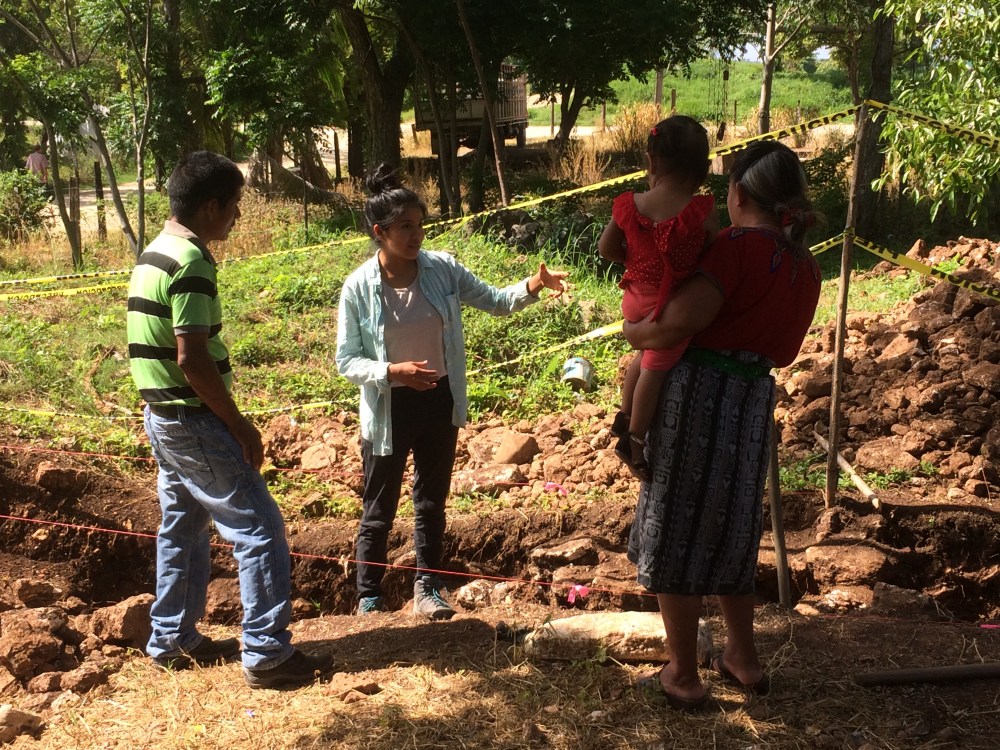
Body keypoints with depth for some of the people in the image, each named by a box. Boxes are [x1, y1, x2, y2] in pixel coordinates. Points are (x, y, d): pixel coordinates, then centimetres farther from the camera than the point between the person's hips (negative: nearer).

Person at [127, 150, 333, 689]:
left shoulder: (153, 254, 11)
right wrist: (239, 425, -15)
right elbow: (192, 358, -24)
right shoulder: (190, 262, -20)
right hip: (194, 420, -10)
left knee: (182, 527, 19)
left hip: (162, 416, 10)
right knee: (259, 529, -4)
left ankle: (172, 640, 28)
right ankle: (267, 654, -2)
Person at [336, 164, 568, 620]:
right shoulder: (359, 287, -14)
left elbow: (494, 301, -1)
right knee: (379, 510, 10)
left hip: (440, 401, 3)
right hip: (389, 409, -3)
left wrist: (533, 286, -20)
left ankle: (427, 587, 32)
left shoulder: (442, 269, -7)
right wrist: (392, 372, -27)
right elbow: (346, 361, -10)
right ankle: (369, 599, 26)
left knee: (432, 501, 16)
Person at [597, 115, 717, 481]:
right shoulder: (703, 211, -23)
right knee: (656, 368, 13)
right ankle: (635, 441, 23)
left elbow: (606, 249, 3)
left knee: (648, 353, 31)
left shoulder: (627, 205, -11)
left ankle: (625, 417, 41)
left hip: (636, 298, 4)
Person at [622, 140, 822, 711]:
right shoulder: (806, 268, 8)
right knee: (731, 532, 22)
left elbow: (678, 324, -22)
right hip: (756, 403, 7)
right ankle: (743, 659, 32)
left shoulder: (740, 246, -14)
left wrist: (632, 331, -5)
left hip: (699, 395, -7)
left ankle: (683, 676, 13)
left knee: (678, 533, 5)